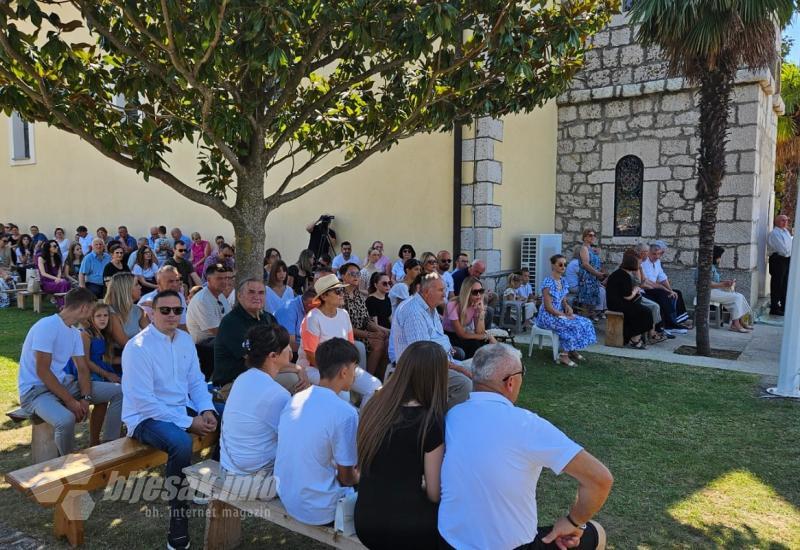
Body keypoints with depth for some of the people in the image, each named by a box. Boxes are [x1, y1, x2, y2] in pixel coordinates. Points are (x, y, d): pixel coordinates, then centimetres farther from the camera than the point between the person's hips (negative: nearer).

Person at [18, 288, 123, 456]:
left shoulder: (75, 333, 9)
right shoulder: (47, 326, -18)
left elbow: (83, 369, 8)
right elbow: (42, 371, -22)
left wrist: (86, 398, -9)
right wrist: (70, 401, -22)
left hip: (62, 382, 8)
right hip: (36, 389, -8)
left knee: (119, 391, -1)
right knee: (66, 419, -38)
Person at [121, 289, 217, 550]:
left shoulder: (185, 339, 5)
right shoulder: (137, 347, -18)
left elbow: (196, 381, 9)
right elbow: (144, 402, -22)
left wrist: (206, 411, -11)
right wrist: (188, 423, -23)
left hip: (183, 409, 7)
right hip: (146, 417, -7)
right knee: (181, 443, -35)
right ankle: (178, 527, -21)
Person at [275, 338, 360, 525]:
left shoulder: (295, 399, -2)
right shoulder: (345, 413, -23)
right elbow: (347, 478, -15)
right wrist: (360, 476, 8)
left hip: (286, 498, 7)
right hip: (316, 511, -7)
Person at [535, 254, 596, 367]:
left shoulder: (563, 281, 7)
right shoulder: (548, 283, -20)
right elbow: (548, 307, -22)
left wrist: (568, 307, -6)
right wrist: (564, 316, -18)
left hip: (559, 313, 9)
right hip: (548, 316, -9)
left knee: (585, 322, -3)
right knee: (573, 325, -25)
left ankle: (572, 350, 9)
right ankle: (564, 355, -14)